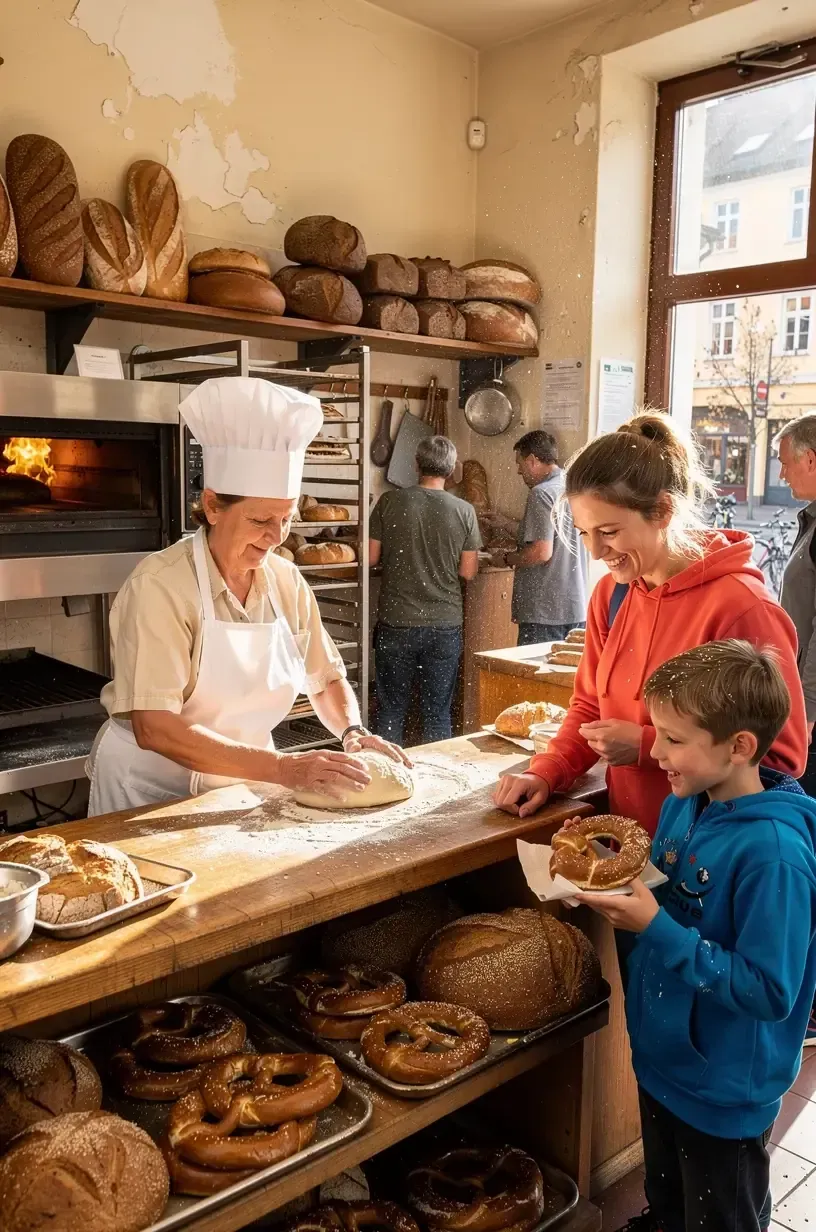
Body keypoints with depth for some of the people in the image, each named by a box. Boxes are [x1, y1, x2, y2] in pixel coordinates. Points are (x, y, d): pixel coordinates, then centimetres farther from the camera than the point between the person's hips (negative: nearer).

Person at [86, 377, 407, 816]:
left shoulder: (287, 582, -2)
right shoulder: (161, 585, -18)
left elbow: (327, 679, 11)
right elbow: (153, 729, -24)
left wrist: (352, 731, -9)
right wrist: (283, 767, -28)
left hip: (245, 784, 4)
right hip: (154, 790, -4)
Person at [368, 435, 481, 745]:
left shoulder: (390, 501, -6)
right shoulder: (464, 511, -5)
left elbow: (372, 557, 0)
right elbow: (468, 571, -2)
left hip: (396, 623, 0)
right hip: (444, 625, 0)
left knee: (391, 708, 11)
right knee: (438, 713, 9)